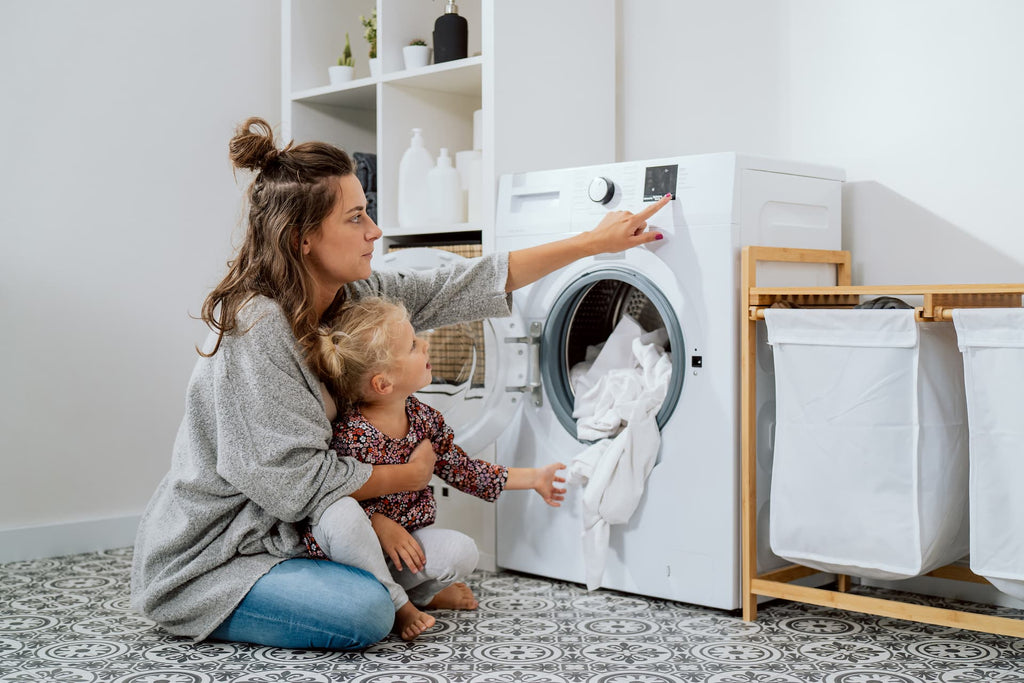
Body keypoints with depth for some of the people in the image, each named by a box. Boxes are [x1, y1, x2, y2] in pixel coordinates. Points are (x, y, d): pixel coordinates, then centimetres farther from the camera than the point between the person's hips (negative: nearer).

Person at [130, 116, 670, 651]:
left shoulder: (352, 296, -3)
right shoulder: (256, 327, -26)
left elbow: (463, 286, 1)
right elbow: (295, 481, -25)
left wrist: (595, 241, 1)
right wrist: (410, 475, -11)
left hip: (279, 531, 8)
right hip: (204, 559, -8)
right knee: (366, 610, -25)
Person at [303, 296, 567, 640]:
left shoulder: (423, 418, -3)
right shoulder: (349, 434, -26)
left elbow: (462, 469, 9)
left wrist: (533, 477, 14)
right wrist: (379, 524, -28)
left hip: (404, 542, 5)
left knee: (462, 551, -22)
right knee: (341, 514, -38)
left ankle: (422, 592, 12)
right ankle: (396, 605, -16)